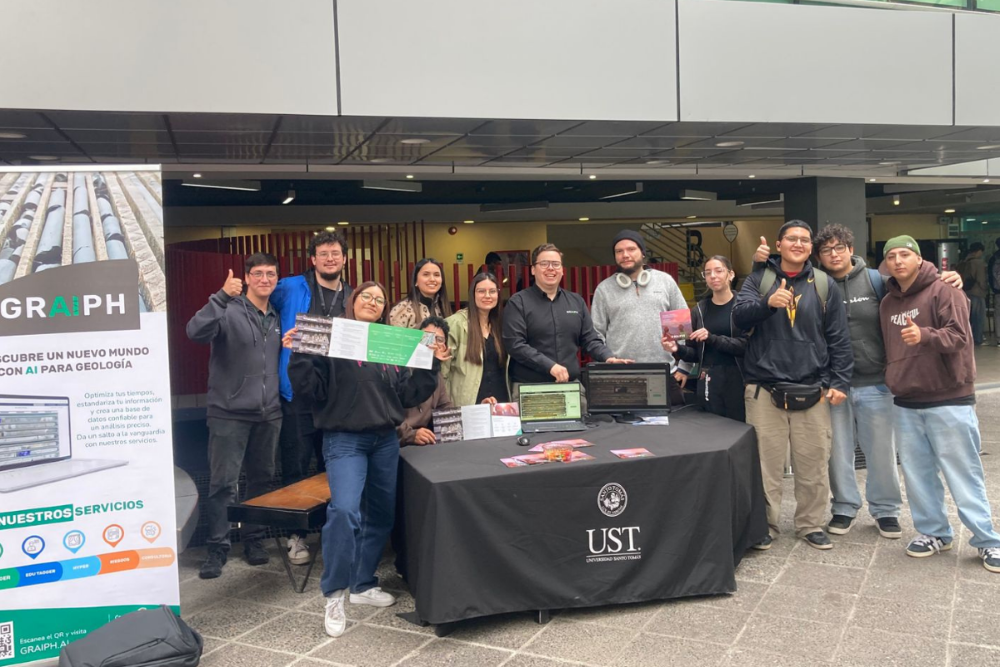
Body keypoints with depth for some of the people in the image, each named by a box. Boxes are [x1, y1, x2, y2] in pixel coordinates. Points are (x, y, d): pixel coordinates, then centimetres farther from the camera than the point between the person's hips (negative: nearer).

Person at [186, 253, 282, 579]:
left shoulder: (277, 318, 13)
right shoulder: (230, 311, -7)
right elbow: (196, 332, -26)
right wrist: (222, 296, -35)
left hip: (269, 414, 6)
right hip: (230, 413, -6)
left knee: (262, 480, 13)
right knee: (223, 483, -3)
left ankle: (254, 540, 25)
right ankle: (218, 547, 8)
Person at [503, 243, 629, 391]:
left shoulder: (577, 301, 13)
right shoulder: (518, 302, -2)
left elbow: (590, 339, 12)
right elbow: (515, 344, -12)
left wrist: (609, 357, -8)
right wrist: (549, 366, -21)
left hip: (572, 384, 4)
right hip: (529, 387, -4)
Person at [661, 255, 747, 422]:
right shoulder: (699, 310, 11)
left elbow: (747, 345, -12)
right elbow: (695, 354, 13)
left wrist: (712, 339, -19)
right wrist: (678, 349, -7)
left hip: (738, 380, -3)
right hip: (707, 382, 3)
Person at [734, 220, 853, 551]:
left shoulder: (825, 285, 9)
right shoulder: (759, 279, 7)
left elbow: (838, 338, 8)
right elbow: (739, 316, -7)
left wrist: (839, 381, 0)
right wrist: (767, 303, -26)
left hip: (812, 391, 1)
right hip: (764, 389, -1)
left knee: (814, 464, 5)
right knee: (766, 462, 1)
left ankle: (811, 525, 21)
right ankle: (764, 524, 16)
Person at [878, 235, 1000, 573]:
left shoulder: (943, 291, -8)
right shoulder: (887, 303, 11)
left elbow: (959, 336, -19)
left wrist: (924, 335, -35)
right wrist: (892, 379, 9)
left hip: (948, 400, -6)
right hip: (905, 404, 6)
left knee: (963, 473, 0)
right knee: (917, 473, 10)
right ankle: (933, 532, 24)